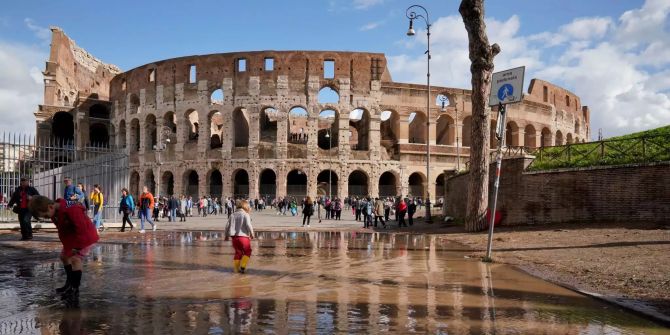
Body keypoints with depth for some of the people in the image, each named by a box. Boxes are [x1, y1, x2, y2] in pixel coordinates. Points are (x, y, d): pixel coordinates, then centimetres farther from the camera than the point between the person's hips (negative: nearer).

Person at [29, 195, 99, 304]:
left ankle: (75, 292, -21)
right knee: (64, 256, 20)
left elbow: (82, 230, -32)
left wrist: (77, 247, -25)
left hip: (86, 236, -10)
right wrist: (67, 248, 4)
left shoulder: (71, 209, -33)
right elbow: (62, 232, 8)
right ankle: (70, 284, 38)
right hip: (72, 237, 10)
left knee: (75, 258, -23)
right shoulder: (54, 213, -3)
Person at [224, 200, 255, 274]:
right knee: (247, 252, 10)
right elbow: (248, 225, -17)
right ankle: (242, 266, -2)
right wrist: (252, 234, -3)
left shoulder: (233, 215, 9)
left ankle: (237, 269, 17)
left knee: (238, 252, 17)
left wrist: (227, 236, 21)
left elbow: (227, 226, 9)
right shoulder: (246, 215, -7)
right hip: (243, 236, -5)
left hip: (234, 237, 5)